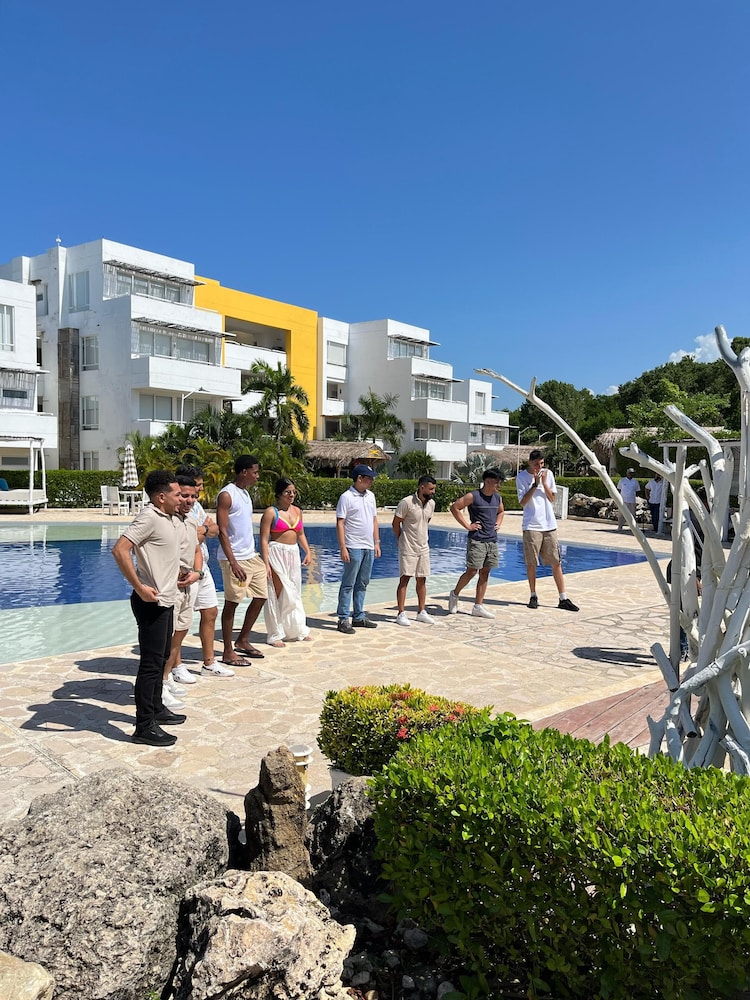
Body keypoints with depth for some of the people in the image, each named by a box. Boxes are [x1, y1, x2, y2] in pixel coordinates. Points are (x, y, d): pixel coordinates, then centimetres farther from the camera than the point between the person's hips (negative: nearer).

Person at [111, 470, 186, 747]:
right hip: (151, 602, -10)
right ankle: (145, 727, 4)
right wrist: (139, 587, -25)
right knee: (151, 663, -4)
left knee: (161, 658, 20)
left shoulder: (169, 519, 10)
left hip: (165, 599, 10)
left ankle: (156, 709, 35)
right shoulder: (149, 518, -18)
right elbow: (120, 550, -28)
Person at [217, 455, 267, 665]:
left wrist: (253, 553, 18)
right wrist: (233, 563, -22)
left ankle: (243, 641, 25)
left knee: (260, 597, 11)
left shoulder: (245, 493, 14)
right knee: (232, 603, -1)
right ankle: (228, 652, 9)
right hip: (235, 559, -9)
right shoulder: (227, 495, -13)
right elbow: (222, 531, -18)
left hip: (251, 556, 9)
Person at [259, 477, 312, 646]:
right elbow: (264, 539, -13)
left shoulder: (297, 511, 11)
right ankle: (275, 635, 8)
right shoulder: (271, 512, -9)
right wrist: (266, 563, -19)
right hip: (276, 554, -7)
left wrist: (308, 552, 6)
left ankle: (296, 630, 26)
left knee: (294, 593, 14)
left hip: (293, 554, 7)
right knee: (278, 593, -2)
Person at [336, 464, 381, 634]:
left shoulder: (370, 496, 12)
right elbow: (340, 524, -12)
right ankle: (343, 619, 3)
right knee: (348, 584, -2)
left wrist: (377, 543, 13)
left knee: (362, 584, 13)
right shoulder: (346, 497, -9)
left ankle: (359, 617, 22)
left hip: (369, 548, 7)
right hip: (354, 548, -7)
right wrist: (343, 548, -16)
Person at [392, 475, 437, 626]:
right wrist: (401, 540, 3)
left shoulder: (431, 503, 3)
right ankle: (401, 614, 0)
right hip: (408, 548, -6)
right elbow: (395, 523, -8)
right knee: (404, 579, -4)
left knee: (422, 580, 11)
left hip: (423, 547, 6)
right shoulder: (407, 502, -17)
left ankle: (421, 612, 20)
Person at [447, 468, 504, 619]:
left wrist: (498, 524, 13)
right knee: (472, 571, -7)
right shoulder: (473, 496, -10)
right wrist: (467, 525, -11)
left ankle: (478, 607, 12)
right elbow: (454, 507, -10)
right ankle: (454, 594, 17)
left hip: (492, 540, 7)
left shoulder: (497, 497, 11)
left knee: (485, 573, 7)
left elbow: (501, 511, 31)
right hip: (476, 540, -7)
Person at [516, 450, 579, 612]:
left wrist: (544, 483, -8)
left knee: (556, 562, 3)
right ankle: (533, 596, 17)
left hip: (549, 524, 3)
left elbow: (552, 499, 6)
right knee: (531, 563, 2)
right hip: (531, 525, -3)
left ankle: (563, 599, 7)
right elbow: (522, 502, -8)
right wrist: (535, 484, -15)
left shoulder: (548, 473, 6)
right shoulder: (522, 477, -3)